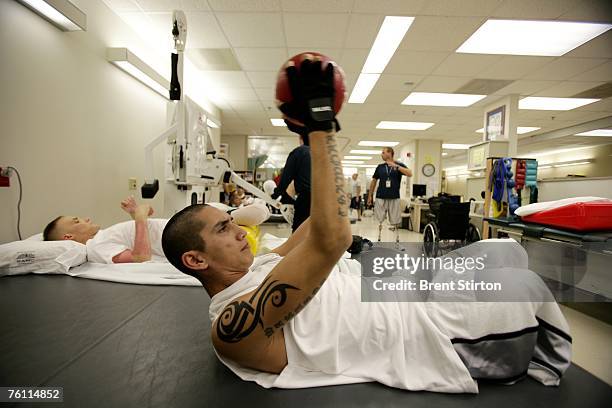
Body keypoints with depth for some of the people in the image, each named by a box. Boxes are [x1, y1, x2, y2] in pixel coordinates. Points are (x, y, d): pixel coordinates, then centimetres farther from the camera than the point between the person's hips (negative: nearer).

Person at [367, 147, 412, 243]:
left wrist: (396, 166, -25)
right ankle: (378, 240, 13)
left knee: (396, 221, 5)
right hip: (380, 197, 2)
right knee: (379, 221, 4)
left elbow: (410, 174, -15)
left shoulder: (399, 165, 1)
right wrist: (370, 196, 12)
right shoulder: (380, 167, 8)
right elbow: (374, 181, 14)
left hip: (394, 198, -2)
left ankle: (397, 240, 15)